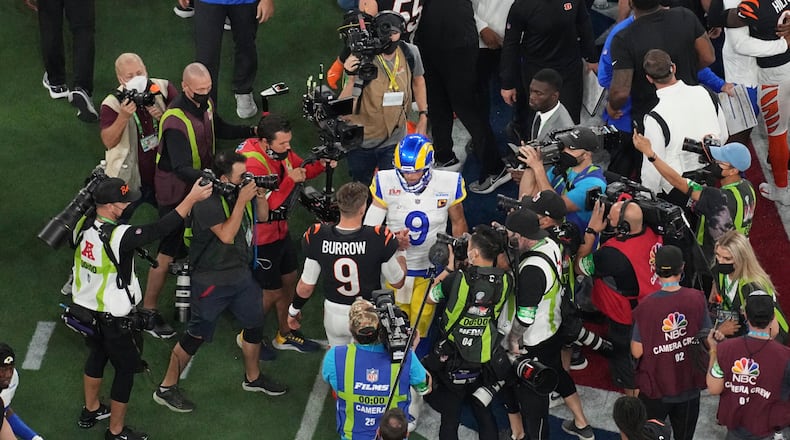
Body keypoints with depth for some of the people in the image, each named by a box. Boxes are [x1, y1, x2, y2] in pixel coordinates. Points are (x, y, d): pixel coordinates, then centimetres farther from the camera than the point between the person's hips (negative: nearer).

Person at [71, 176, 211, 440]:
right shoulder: (119, 237, -34)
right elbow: (159, 230, -34)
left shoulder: (83, 227, -12)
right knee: (125, 369, 12)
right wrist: (191, 199, -31)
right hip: (114, 319, -7)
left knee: (97, 355, 31)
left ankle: (91, 411, 49)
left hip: (85, 309, 7)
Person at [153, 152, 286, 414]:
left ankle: (253, 378, 41)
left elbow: (262, 216, 10)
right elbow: (226, 235, -32)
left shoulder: (242, 191, -3)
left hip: (242, 273, 8)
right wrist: (241, 202, -31)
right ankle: (166, 389, 11)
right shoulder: (208, 203, -25)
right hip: (212, 281, -8)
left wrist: (260, 195, -10)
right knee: (196, 336, -1)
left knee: (255, 324, 19)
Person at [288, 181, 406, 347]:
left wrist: (294, 309, 14)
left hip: (334, 314, 2)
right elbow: (397, 282, -8)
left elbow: (306, 286, -5)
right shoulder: (380, 239, -24)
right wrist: (401, 258, 12)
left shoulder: (317, 237, -18)